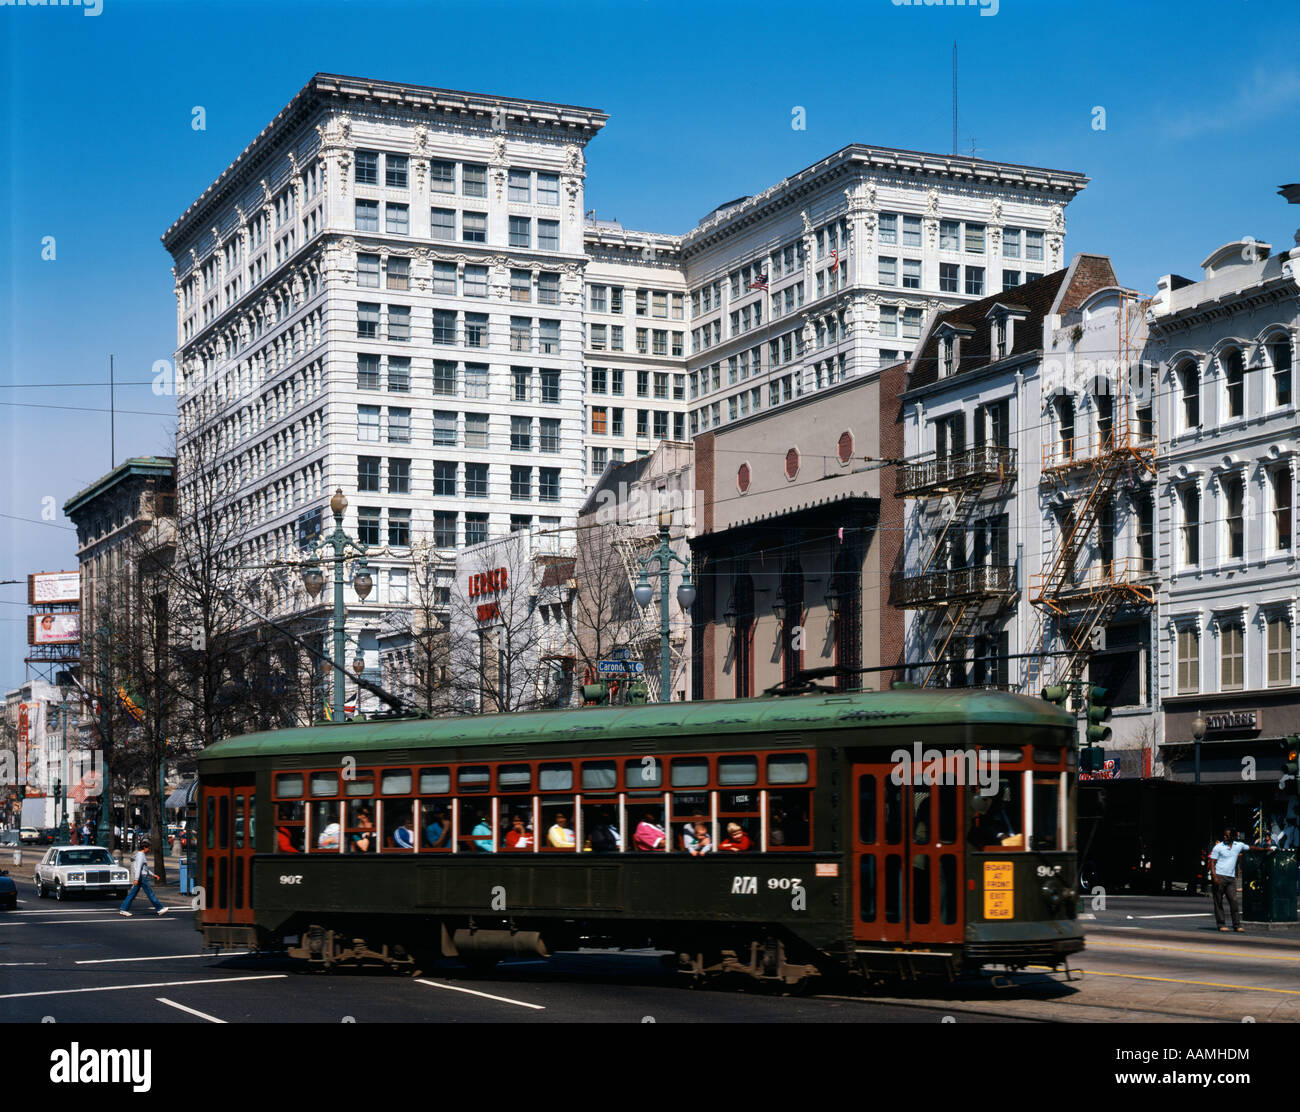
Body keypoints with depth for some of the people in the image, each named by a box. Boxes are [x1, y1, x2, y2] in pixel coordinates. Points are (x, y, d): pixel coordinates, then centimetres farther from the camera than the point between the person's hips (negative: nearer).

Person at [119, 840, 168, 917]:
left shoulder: (143, 855, 20)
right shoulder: (140, 855, -12)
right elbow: (138, 867, -21)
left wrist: (153, 874, 26)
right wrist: (136, 879, -28)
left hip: (141, 878, 10)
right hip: (142, 877, -10)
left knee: (132, 894, 6)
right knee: (150, 893, -4)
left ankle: (123, 909, 4)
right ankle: (159, 908, 0)